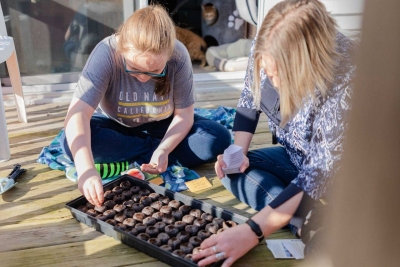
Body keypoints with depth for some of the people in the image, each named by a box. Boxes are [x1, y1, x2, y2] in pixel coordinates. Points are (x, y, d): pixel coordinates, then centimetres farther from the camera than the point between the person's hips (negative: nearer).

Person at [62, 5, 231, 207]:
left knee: (219, 139, -23)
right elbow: (78, 113, -39)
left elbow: (184, 114, -18)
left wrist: (164, 149, -36)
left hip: (162, 126, 1)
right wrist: (86, 170, -54)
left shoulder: (178, 56, -27)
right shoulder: (106, 53, -32)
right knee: (74, 143, -32)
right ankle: (152, 149, -15)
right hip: (116, 126, 0)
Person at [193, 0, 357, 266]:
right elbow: (249, 102, -1)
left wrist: (253, 231, -40)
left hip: (339, 172, -6)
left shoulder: (346, 82, -37)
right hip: (295, 158, 7)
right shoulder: (268, 50, -20)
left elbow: (319, 176, -37)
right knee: (233, 171, -15)